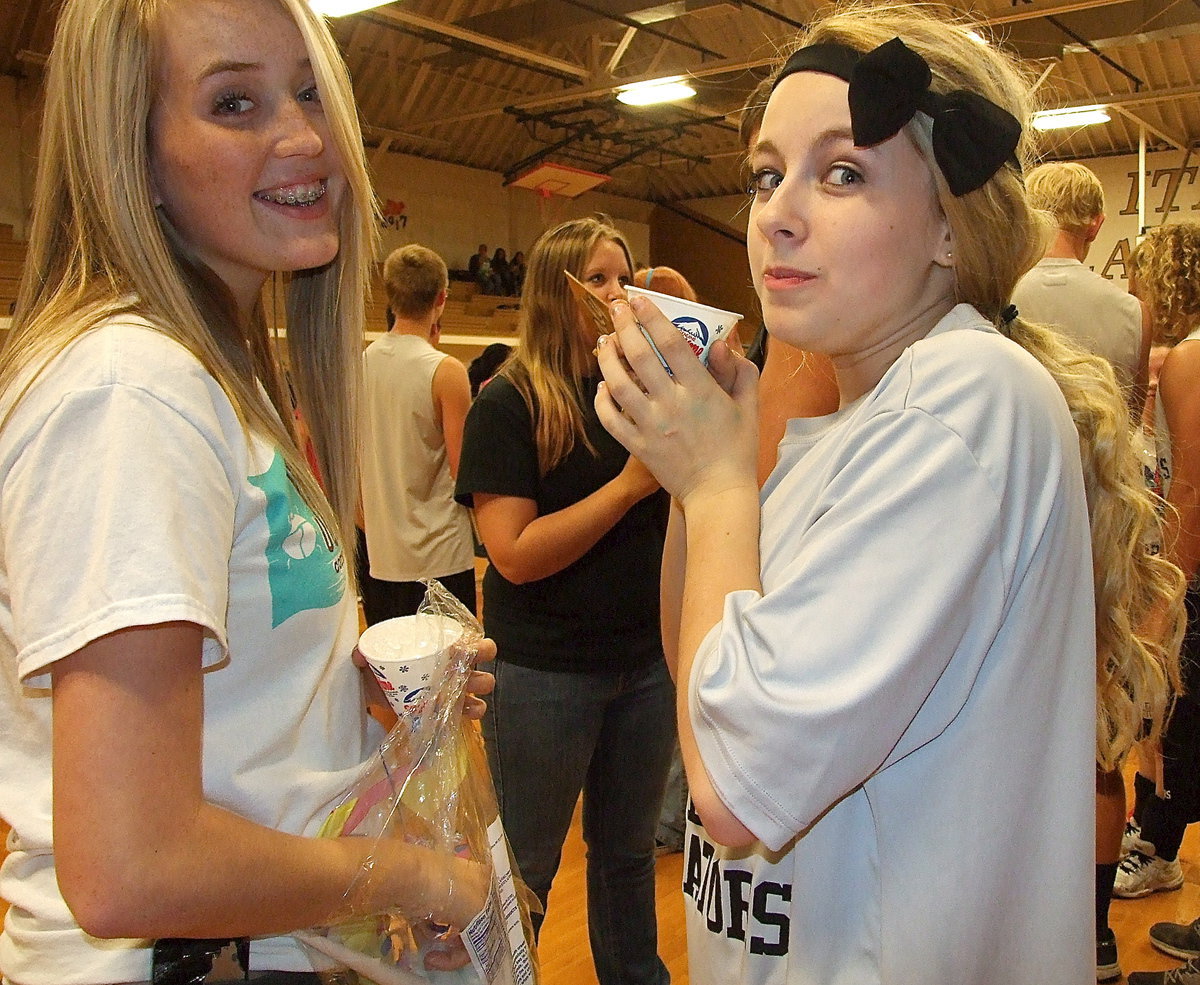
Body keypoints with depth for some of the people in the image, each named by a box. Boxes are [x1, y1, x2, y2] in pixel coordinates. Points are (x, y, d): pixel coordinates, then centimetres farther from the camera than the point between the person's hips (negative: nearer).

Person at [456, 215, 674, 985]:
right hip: (545, 670, -4)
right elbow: (516, 554, -19)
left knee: (629, 850, 22)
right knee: (527, 867, 13)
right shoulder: (510, 403, -10)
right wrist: (629, 484, -23)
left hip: (647, 660, 5)